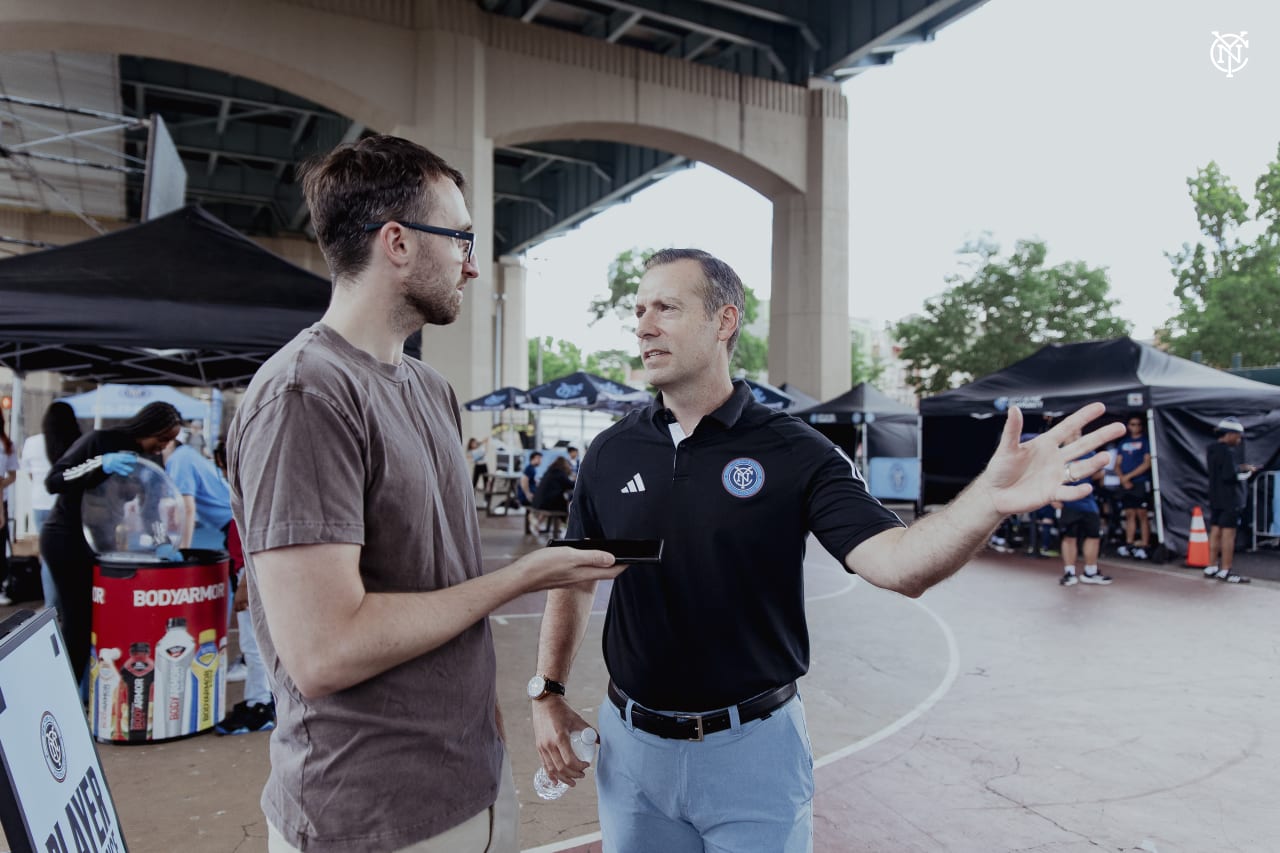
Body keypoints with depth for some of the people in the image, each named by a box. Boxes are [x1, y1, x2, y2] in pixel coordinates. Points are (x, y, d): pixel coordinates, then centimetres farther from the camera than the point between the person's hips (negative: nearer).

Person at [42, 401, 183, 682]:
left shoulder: (151, 459, 3)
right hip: (66, 539, -6)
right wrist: (101, 466, -32)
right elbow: (53, 480, -18)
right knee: (79, 617, -5)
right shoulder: (99, 441, -15)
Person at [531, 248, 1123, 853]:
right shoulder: (611, 451, -1)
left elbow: (898, 565, -20)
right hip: (631, 745, 3)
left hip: (754, 750, -3)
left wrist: (989, 499, -38)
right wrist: (547, 694, 2)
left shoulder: (794, 452, -10)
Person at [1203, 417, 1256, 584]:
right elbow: (1229, 475, -23)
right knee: (1228, 533, -4)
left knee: (1215, 532, 12)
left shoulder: (1213, 449, 12)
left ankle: (1211, 567, 17)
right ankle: (1225, 571, -2)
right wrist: (1244, 470, -7)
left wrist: (1240, 468, 8)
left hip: (1215, 498, 9)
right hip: (1229, 499, -9)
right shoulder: (1227, 451, -17)